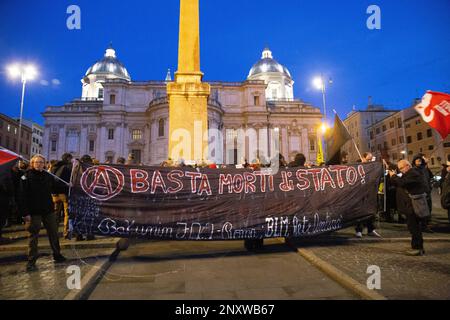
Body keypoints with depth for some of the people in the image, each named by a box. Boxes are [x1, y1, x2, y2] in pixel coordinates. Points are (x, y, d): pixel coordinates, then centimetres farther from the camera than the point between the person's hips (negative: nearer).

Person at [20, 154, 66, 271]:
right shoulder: (27, 177, -7)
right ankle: (31, 261, 16)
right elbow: (23, 196, -11)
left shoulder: (48, 176, 5)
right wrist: (25, 213, -16)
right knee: (33, 236, 4)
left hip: (48, 210, 4)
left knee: (53, 233, 13)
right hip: (34, 212, -4)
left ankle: (57, 255, 28)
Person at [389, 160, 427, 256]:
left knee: (413, 227, -7)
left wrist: (394, 176, -11)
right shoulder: (408, 174, 19)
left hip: (414, 205, -11)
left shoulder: (413, 173, -14)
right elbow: (397, 184, 18)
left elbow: (402, 182, -27)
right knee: (415, 227, 15)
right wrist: (393, 176, 2)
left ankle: (417, 248, -1)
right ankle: (419, 248, 23)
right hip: (411, 205, 11)